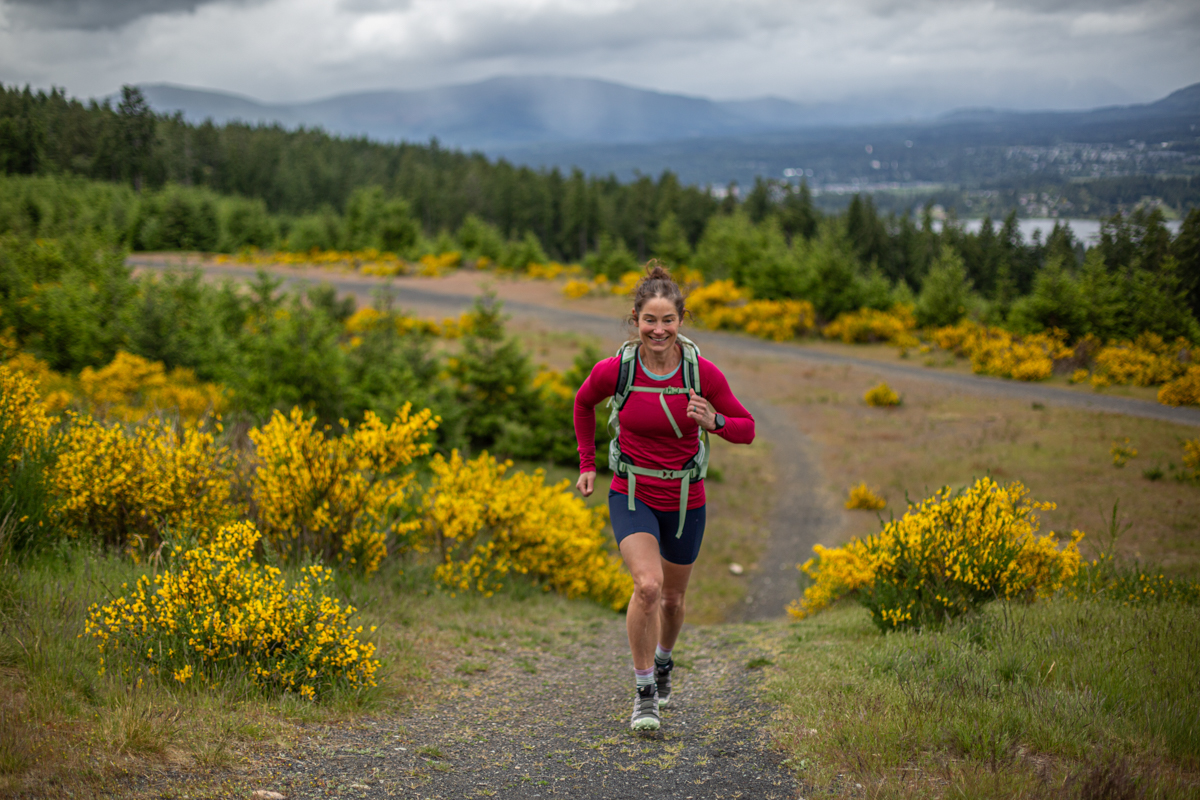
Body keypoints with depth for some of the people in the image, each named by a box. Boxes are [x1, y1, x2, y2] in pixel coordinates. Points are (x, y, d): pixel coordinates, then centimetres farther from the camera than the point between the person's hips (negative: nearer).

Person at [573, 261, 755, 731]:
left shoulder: (703, 373, -15)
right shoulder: (614, 370, -15)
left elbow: (746, 430, -5)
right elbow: (583, 404, 8)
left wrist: (714, 422, -25)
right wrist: (587, 463, 6)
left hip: (684, 501, 2)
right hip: (632, 495, -1)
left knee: (672, 598, 17)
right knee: (648, 585, -24)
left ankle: (663, 661, 50)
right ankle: (644, 692, -6)